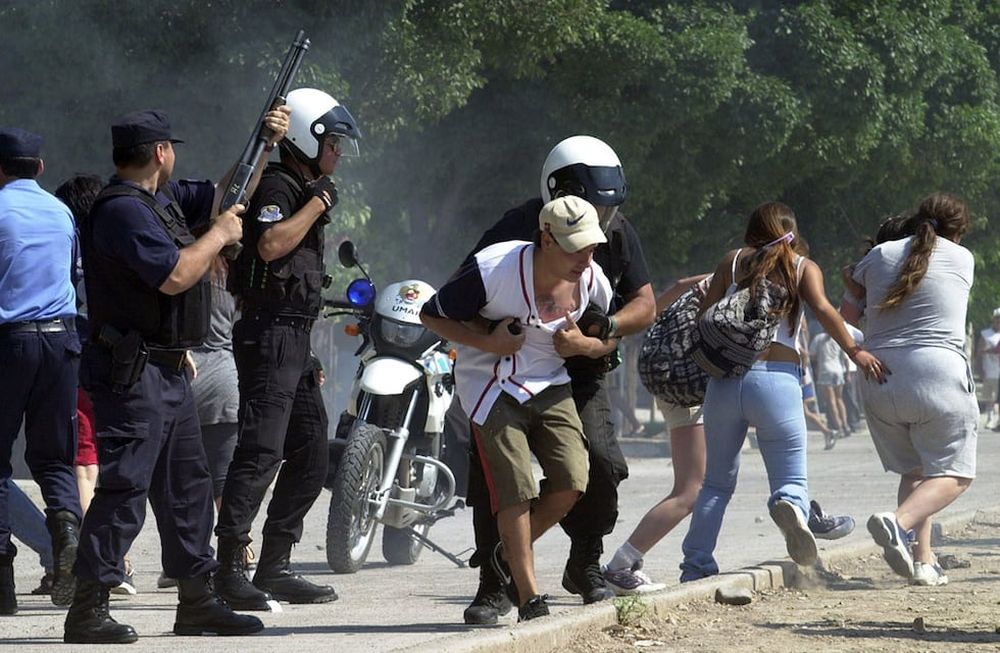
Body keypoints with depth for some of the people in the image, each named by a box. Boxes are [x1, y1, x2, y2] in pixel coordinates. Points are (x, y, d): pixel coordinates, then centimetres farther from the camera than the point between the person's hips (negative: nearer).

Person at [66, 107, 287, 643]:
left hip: (168, 372, 10)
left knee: (188, 485, 15)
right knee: (123, 491, -12)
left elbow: (224, 196, 31)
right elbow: (174, 275, -24)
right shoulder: (123, 209, -16)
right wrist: (219, 235, -10)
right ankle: (86, 613, -11)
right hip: (131, 373, -10)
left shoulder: (163, 199, 15)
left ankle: (197, 601, 23)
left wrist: (264, 144, 24)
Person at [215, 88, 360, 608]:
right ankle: (229, 569, -15)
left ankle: (274, 568, 13)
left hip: (294, 338, 10)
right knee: (261, 451, -15)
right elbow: (270, 244, -27)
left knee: (311, 454, 9)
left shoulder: (303, 189, 22)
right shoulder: (276, 186, -9)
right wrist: (318, 203, -17)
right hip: (270, 334, -10)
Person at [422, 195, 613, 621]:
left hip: (551, 385, 4)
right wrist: (487, 343, -22)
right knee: (516, 489, -13)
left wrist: (583, 344, -15)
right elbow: (431, 315, -10)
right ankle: (529, 599, -4)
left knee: (571, 482, -11)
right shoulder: (493, 269, -22)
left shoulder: (591, 279, -8)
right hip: (491, 387, -4)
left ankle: (510, 553, 15)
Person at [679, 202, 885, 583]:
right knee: (791, 478, 3)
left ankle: (695, 568, 6)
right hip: (777, 380, -2)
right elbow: (822, 309, -7)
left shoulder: (734, 262, 14)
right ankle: (790, 507, -33)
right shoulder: (803, 268, 10)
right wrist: (854, 352, -6)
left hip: (725, 378, 2)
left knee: (717, 483, 15)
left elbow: (705, 315, 8)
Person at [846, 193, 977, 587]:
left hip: (879, 381, 4)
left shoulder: (881, 255, 10)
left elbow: (852, 287, 26)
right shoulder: (963, 259, 7)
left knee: (914, 470, 20)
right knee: (953, 474, 3)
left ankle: (923, 561, 9)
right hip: (939, 374, -4)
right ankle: (900, 522, -24)